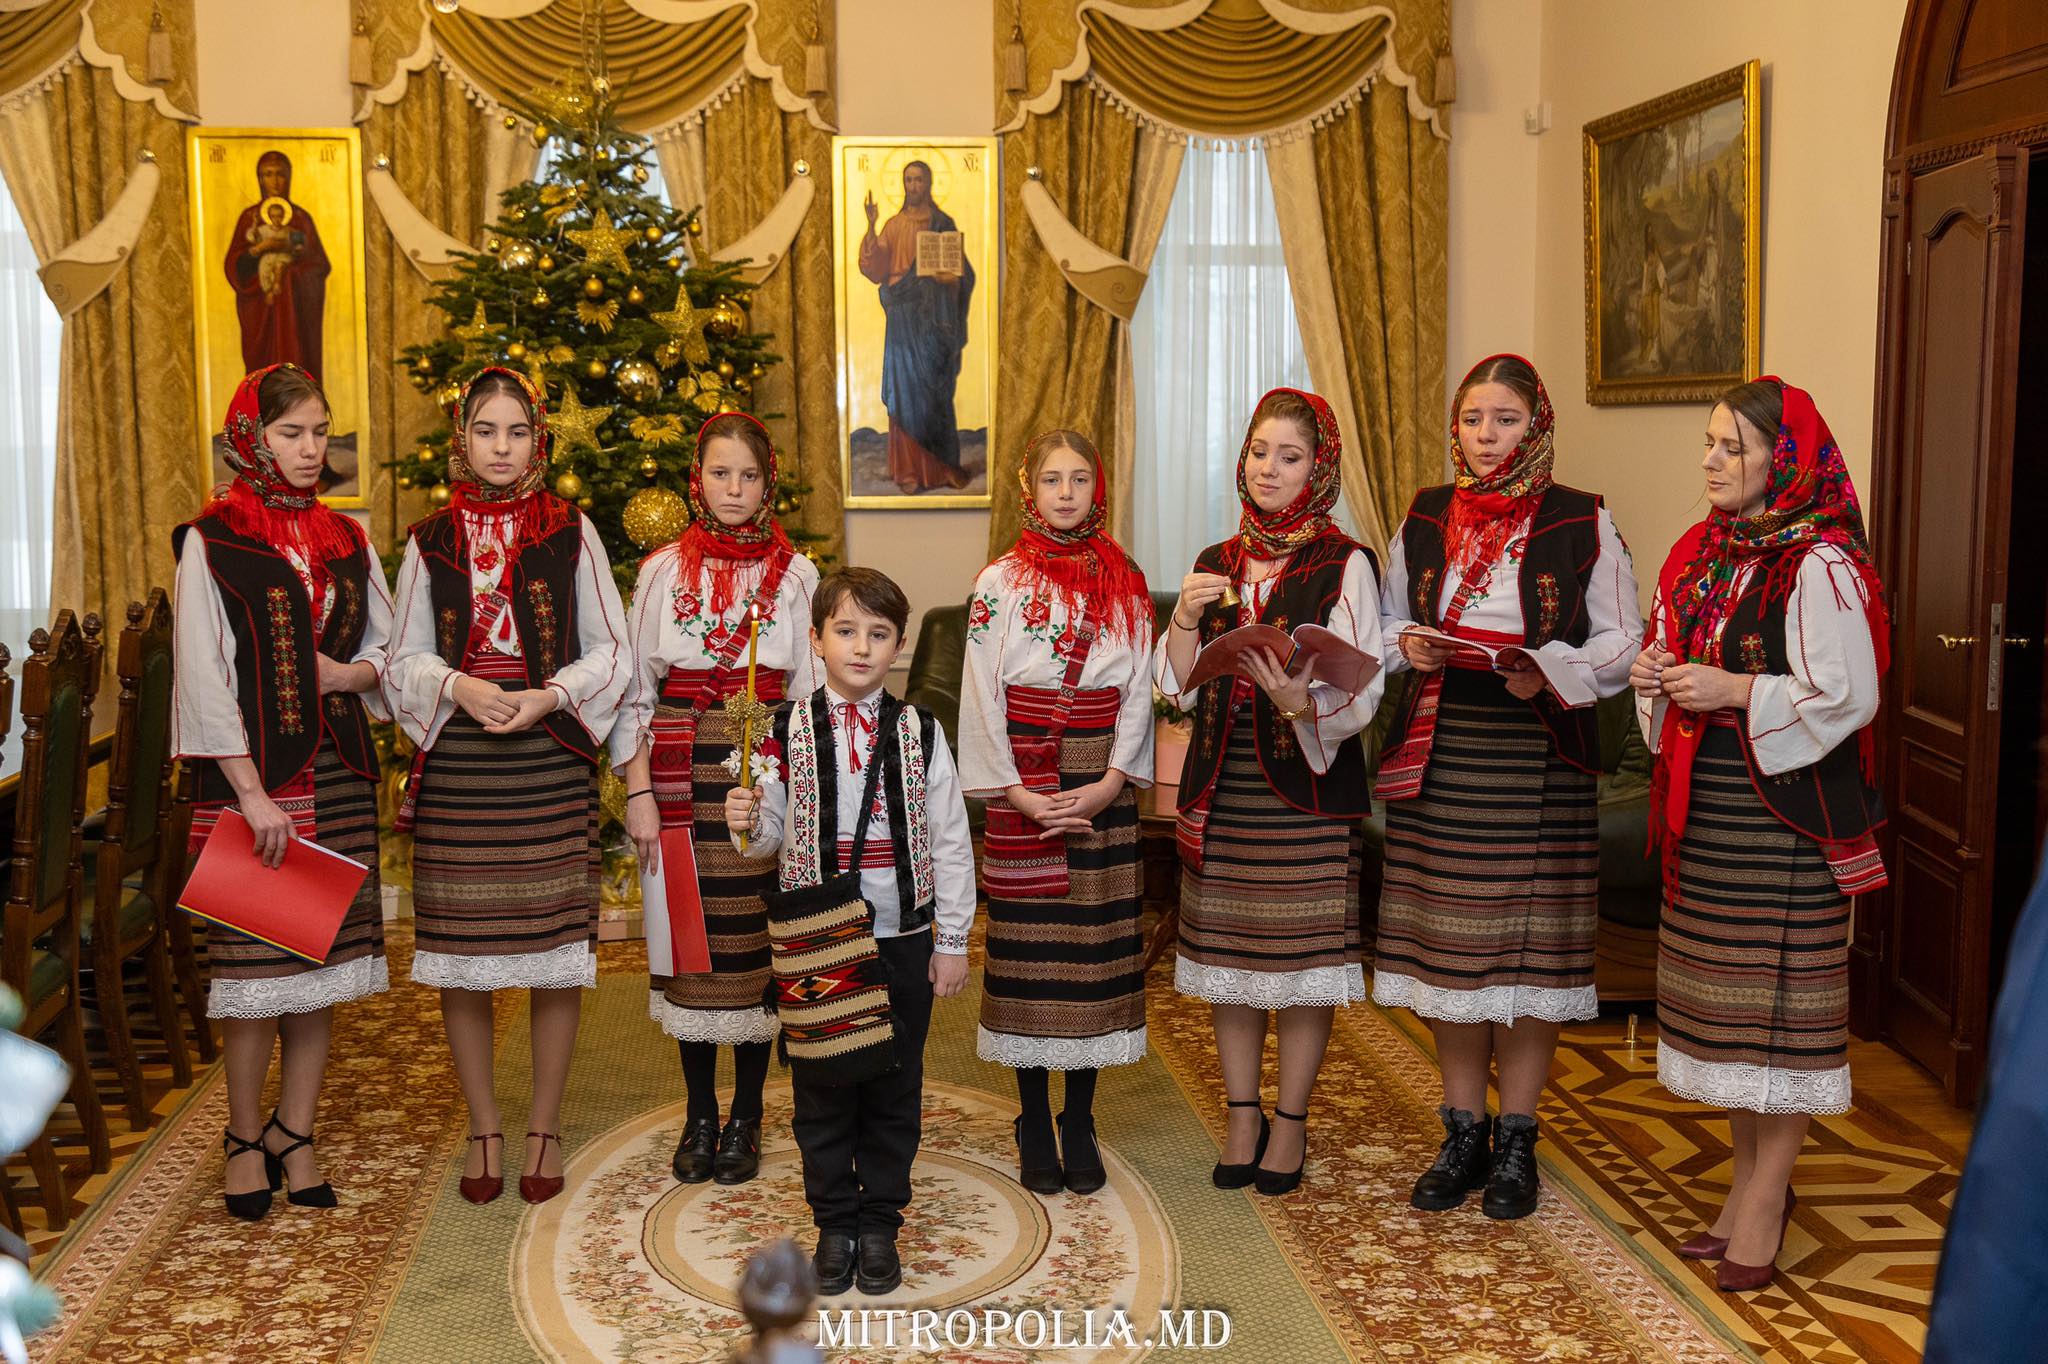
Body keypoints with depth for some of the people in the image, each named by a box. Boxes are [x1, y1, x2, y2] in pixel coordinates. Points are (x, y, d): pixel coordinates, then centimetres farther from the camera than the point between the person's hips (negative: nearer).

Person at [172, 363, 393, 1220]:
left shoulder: (344, 538, 12)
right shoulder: (212, 541, -3)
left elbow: (389, 648, 17)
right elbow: (203, 679, -8)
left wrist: (350, 673, -6)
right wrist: (251, 793, -14)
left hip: (337, 773, 5)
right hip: (253, 775, -4)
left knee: (322, 958, 6)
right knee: (255, 962, -2)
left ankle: (295, 1134, 17)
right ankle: (246, 1137, 16)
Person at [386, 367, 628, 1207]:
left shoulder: (571, 533, 6)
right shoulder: (431, 540, 9)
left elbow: (610, 651, 4)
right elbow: (405, 658, 8)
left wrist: (547, 695, -12)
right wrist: (461, 687, -12)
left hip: (549, 760, -1)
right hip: (456, 761, 1)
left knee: (556, 948, 1)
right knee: (459, 952, 3)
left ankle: (544, 1127, 16)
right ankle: (483, 1129, 19)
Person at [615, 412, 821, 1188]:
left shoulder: (795, 576, 5)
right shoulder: (663, 572, 6)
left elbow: (813, 692, 4)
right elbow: (635, 687, 6)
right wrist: (639, 791, -2)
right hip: (683, 776, 1)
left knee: (754, 941, 2)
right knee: (689, 939, 5)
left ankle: (746, 1116, 15)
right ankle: (699, 1115, 18)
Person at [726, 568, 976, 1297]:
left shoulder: (920, 733, -3)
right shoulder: (788, 731, -3)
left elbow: (950, 842, 0)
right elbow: (773, 837, 2)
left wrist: (952, 942, 0)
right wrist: (747, 823, -22)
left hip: (902, 939, 0)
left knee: (895, 1087, 10)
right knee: (820, 1087, 10)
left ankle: (880, 1223, 26)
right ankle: (834, 1223, 26)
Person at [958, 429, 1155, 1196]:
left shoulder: (1126, 585, 8)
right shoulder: (1000, 583, 1)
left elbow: (1138, 693, 5)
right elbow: (981, 699, -3)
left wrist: (1111, 783, -8)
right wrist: (1017, 795, -11)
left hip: (1103, 791, 2)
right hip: (1024, 793, -2)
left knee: (1097, 945, 4)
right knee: (1027, 948, 2)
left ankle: (1080, 1125, 15)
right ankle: (1034, 1128, 14)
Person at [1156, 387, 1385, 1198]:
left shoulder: (1345, 566, -4)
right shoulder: (1215, 566, 11)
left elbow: (1360, 692, -11)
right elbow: (1179, 691, 8)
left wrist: (1301, 703, -30)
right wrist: (1186, 620, -9)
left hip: (1306, 788, -4)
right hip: (1222, 788, 4)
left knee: (1302, 954, 1)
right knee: (1226, 952, 9)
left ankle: (1291, 1123, 17)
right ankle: (1242, 1117, 24)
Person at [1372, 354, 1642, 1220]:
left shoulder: (1583, 524, -1)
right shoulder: (1424, 519, 10)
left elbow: (1623, 643, 0)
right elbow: (1389, 619, 19)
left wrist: (1549, 673, -18)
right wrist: (1409, 645, -4)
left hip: (1538, 755, -3)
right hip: (1438, 751, 3)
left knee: (1528, 947, 1)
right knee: (1445, 945, 7)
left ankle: (1516, 1142, 16)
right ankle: (1463, 1135, 21)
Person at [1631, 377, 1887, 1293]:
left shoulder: (1818, 563, -13)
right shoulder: (1705, 550, 11)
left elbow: (1847, 696, -17)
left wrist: (1733, 691, -19)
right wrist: (1655, 676, 1)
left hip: (1785, 806, -8)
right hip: (1707, 807, 8)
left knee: (1777, 994, -2)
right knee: (1722, 991, 13)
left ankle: (1765, 1194, 8)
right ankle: (1752, 1178, 26)